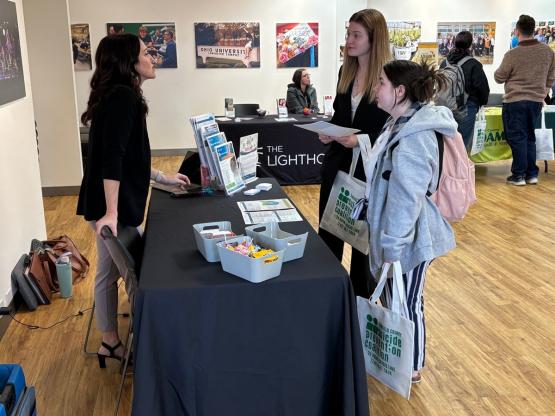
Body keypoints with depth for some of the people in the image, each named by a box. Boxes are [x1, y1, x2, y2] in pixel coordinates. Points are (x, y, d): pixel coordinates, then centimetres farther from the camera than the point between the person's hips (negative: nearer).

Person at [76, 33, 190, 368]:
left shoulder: (120, 96, 13)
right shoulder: (123, 97, -18)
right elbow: (112, 158, -26)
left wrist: (163, 178, 25)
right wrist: (112, 212, -29)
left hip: (111, 203, 10)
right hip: (112, 206, -10)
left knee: (109, 272, 17)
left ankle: (111, 343, 31)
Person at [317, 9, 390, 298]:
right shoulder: (345, 72, 6)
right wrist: (329, 133, -3)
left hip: (368, 167, -6)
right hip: (338, 162, 6)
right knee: (328, 229, 11)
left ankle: (361, 292, 28)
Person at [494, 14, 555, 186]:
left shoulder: (512, 54, -14)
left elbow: (499, 78, -2)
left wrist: (498, 71, 19)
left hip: (515, 101, -5)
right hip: (536, 101, 5)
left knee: (517, 138, 3)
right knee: (530, 137, 16)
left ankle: (519, 175, 5)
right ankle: (532, 174, 17)